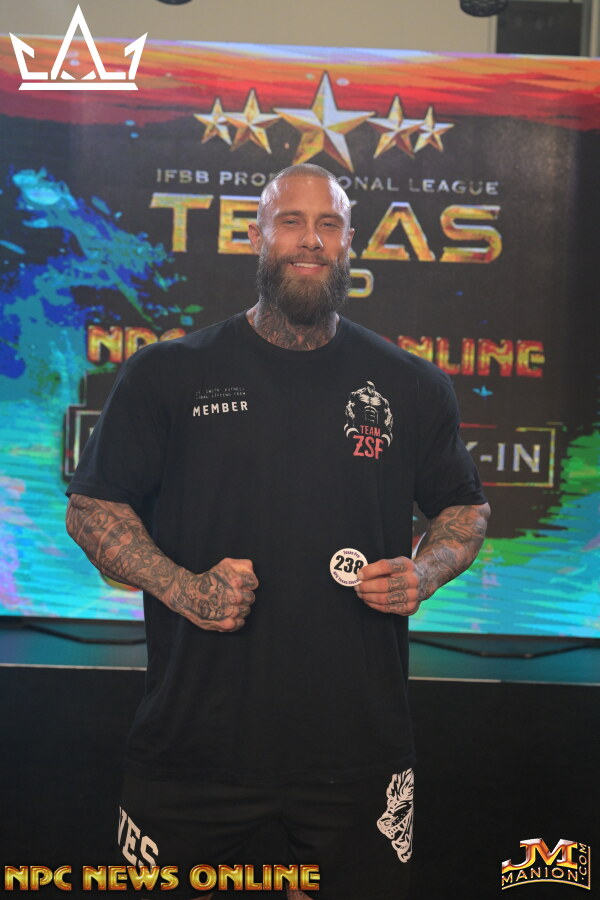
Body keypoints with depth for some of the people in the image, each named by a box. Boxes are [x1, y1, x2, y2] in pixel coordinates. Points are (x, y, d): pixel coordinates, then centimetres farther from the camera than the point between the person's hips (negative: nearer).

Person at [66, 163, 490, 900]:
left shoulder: (410, 387, 6)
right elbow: (91, 509, 2)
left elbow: (464, 508, 16)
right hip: (197, 741, -1)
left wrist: (424, 574, -5)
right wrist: (181, 588, -14)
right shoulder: (167, 376, 0)